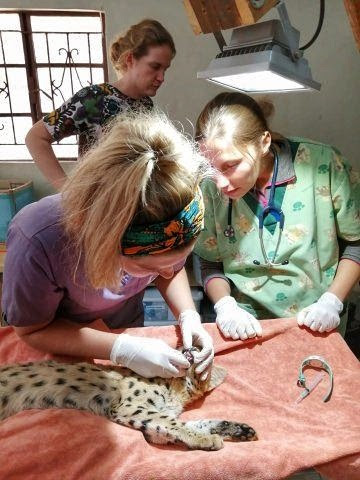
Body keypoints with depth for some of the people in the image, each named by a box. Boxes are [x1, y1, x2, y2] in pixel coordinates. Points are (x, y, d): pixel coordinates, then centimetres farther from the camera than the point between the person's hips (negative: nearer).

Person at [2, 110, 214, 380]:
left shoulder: (163, 219, -30)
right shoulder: (38, 244, -41)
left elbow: (173, 271, -8)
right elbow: (32, 329, -24)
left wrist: (189, 316, -26)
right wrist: (121, 350, -33)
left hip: (128, 327, 2)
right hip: (62, 345, -1)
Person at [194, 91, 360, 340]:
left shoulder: (323, 164, -15)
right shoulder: (211, 187, -10)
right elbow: (210, 264, 0)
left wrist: (332, 301, -10)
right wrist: (225, 305, -15)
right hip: (246, 328, -1)